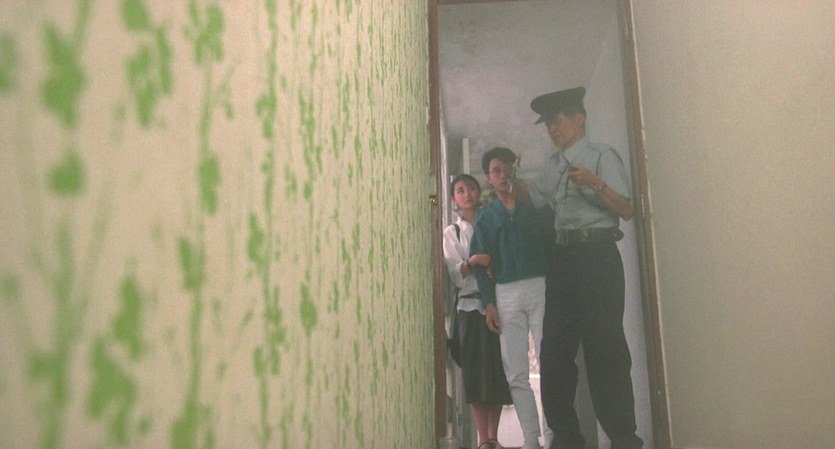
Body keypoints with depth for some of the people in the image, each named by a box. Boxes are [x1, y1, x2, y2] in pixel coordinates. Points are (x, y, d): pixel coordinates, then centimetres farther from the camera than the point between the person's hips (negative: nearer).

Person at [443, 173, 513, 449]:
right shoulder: (452, 232, 10)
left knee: (500, 368, 2)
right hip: (471, 305, -1)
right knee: (476, 369, -2)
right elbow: (455, 275, -1)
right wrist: (471, 262, -18)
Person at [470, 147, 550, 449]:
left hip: (539, 286, -1)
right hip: (506, 293, 2)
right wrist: (489, 303, 0)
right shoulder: (485, 216, 15)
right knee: (516, 374, 1)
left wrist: (523, 201, -5)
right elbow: (481, 261, 8)